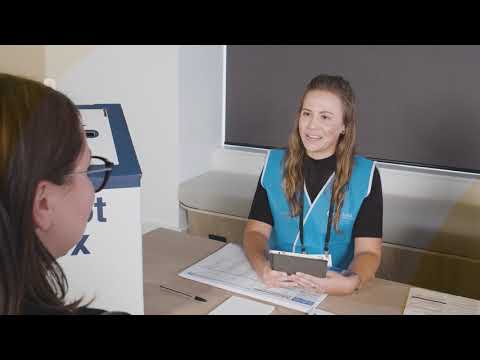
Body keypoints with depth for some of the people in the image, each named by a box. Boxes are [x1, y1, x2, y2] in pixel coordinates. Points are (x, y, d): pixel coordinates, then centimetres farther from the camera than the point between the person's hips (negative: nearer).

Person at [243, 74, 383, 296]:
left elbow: (368, 251, -7)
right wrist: (262, 267, -22)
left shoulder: (365, 174, -5)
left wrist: (351, 282, -28)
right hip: (279, 283, 1)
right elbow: (256, 230, -2)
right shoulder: (275, 164, 2)